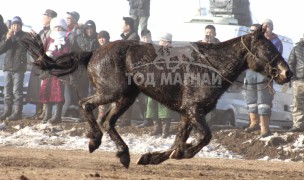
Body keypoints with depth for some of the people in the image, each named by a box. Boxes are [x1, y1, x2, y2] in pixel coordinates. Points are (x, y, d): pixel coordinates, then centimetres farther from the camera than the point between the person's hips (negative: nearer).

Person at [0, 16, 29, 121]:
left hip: (19, 67, -5)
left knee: (17, 90, -9)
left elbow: (24, 46, -15)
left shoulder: (25, 36, 3)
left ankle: (18, 112, -8)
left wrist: (16, 36, -17)